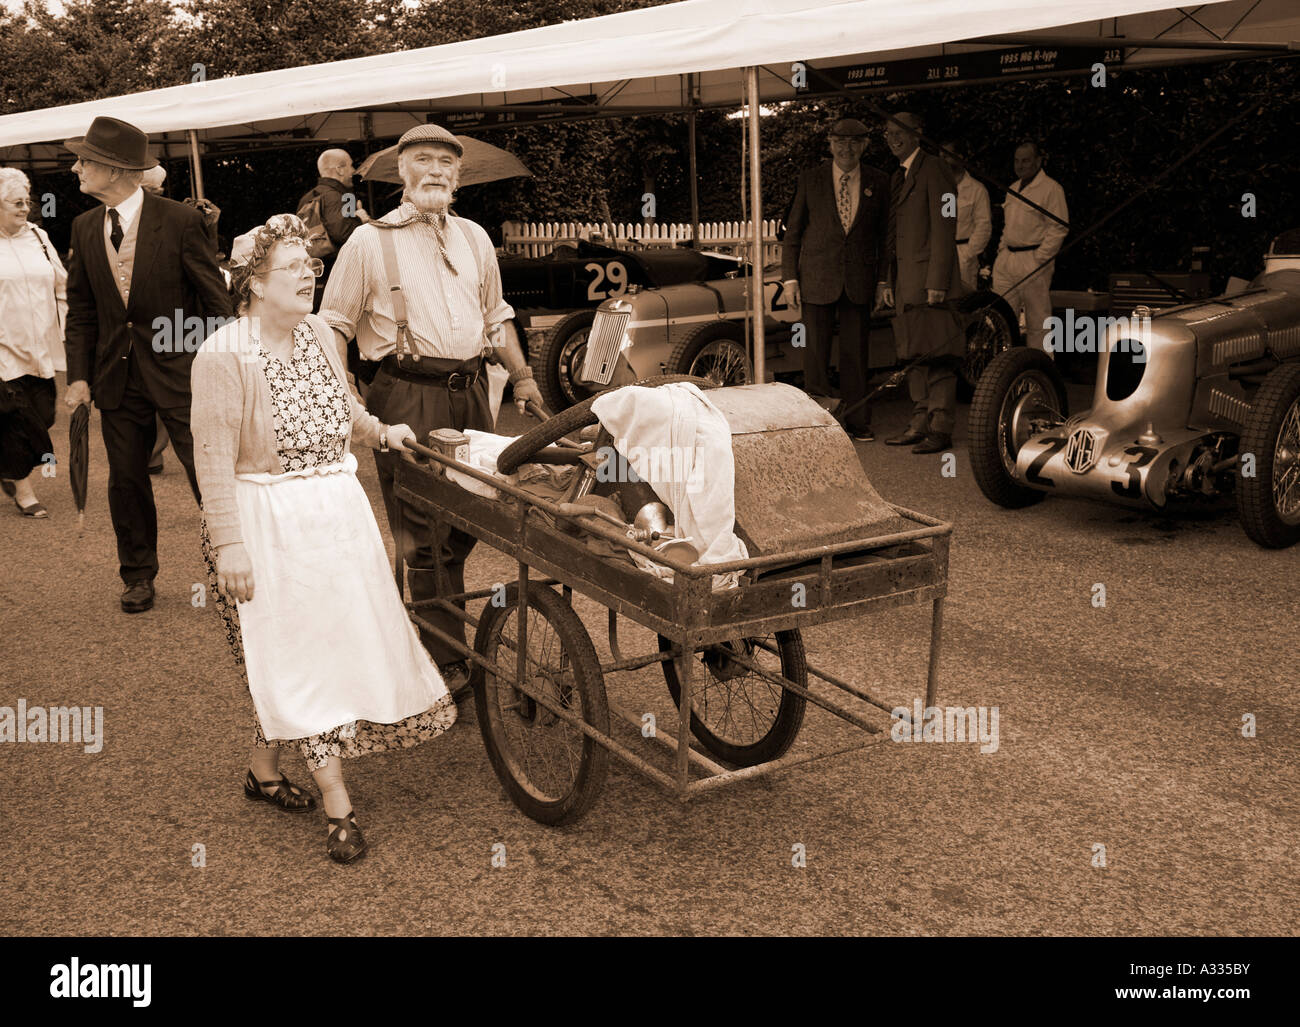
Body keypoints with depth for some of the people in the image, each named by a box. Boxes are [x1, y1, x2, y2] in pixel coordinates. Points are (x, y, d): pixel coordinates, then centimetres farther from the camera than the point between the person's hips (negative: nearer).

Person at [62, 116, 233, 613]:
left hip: (179, 371, -4)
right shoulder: (85, 228, 5)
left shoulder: (180, 220, -10)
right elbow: (81, 309, 11)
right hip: (116, 375, 5)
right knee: (126, 481, 10)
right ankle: (138, 576, 27)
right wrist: (79, 375, 2)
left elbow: (216, 300, -6)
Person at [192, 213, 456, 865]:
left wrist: (381, 433, 21)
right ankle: (338, 809, 3)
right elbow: (214, 456, -19)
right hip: (266, 524, -8)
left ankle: (264, 769, 32)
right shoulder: (224, 356, -16)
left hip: (337, 511, 8)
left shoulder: (320, 335, 6)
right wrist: (228, 543, -23)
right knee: (298, 656, -4)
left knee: (347, 635, 13)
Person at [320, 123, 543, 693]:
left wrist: (523, 376, 24)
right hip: (407, 396, -5)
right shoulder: (369, 241, 1)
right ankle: (448, 664, 2)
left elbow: (494, 315, 26)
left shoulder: (473, 237, 16)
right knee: (424, 535, -4)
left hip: (470, 392, 5)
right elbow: (334, 325, 2)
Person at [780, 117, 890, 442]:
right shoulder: (810, 180, 4)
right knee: (816, 351, 1)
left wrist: (884, 280, 5)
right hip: (817, 279, -1)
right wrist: (790, 277, -1)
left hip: (860, 279, 1)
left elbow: (885, 234, 10)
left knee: (856, 352, 4)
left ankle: (858, 421, 12)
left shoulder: (878, 182, 6)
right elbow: (792, 232, 6)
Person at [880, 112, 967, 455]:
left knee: (938, 356, -7)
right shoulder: (899, 176, 19)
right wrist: (891, 282, 16)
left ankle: (941, 429, -4)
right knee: (914, 355, 11)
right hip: (906, 283, 9)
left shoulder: (933, 170, -7)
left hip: (930, 279, -9)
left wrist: (937, 282, -18)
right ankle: (920, 423, 17)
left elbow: (944, 229, -13)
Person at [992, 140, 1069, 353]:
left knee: (1037, 320, -3)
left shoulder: (1051, 188, -5)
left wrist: (1039, 259, -15)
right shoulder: (1013, 188, 20)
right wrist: (1002, 249, 14)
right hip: (1006, 261, 7)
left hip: (1033, 262, -7)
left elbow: (1059, 227, -11)